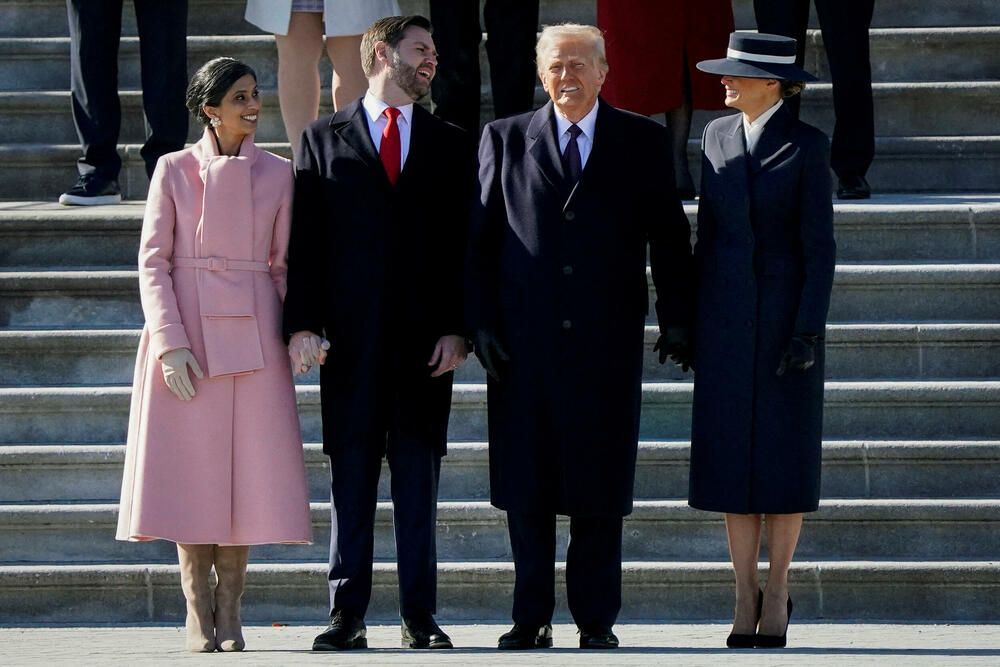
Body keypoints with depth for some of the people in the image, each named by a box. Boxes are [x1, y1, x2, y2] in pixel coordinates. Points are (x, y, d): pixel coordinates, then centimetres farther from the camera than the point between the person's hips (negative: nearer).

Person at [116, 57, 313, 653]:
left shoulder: (278, 174, 7)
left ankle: (230, 612, 5)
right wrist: (170, 343, -10)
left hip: (252, 335, 1)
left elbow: (285, 265, 11)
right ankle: (198, 611, 4)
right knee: (189, 467, -2)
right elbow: (152, 260, 0)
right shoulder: (174, 170, 2)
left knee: (246, 466, -2)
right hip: (186, 331, -1)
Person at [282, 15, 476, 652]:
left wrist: (458, 329, -2)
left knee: (419, 477, 2)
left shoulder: (453, 145, 13)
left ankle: (421, 616, 5)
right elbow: (306, 241, 5)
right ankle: (348, 615, 2)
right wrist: (303, 322, -6)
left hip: (425, 337, 1)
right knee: (351, 474, 0)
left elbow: (465, 243, 9)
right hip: (350, 336, -1)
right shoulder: (324, 140, 10)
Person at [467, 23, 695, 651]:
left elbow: (668, 236, 8)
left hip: (607, 343, -1)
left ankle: (597, 619, 7)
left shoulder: (644, 142, 8)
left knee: (599, 487, 1)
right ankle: (532, 618, 8)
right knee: (526, 486, 1)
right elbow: (482, 239, 8)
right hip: (523, 341, 1)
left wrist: (677, 317, 1)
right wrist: (482, 323, 0)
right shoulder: (506, 139, 9)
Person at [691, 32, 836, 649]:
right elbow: (709, 228, 11)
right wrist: (692, 319, 9)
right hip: (726, 318, 4)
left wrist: (809, 331, -15)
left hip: (786, 314, -4)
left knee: (784, 455, 1)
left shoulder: (807, 146, -8)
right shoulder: (717, 136, 6)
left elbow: (819, 245, -9)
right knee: (732, 455, 2)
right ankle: (746, 596, 9)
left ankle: (777, 593, 11)